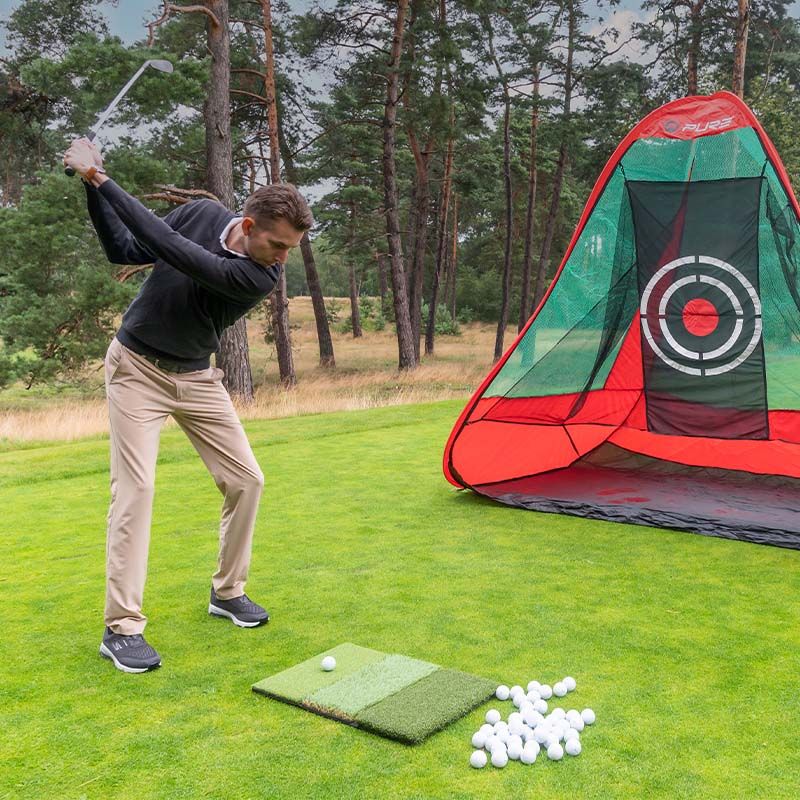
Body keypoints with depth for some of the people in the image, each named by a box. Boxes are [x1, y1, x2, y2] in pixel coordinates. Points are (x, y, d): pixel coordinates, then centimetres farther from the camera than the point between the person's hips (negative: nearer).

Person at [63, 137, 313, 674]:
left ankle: (228, 592, 19)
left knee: (246, 479, -1)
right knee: (135, 488, -11)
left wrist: (106, 182, -30)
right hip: (137, 367, -1)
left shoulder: (263, 278, -21)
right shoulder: (202, 214, -14)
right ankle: (122, 628, -6)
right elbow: (125, 251, -4)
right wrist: (93, 189, -18)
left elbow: (174, 251, -31)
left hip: (196, 376, 2)